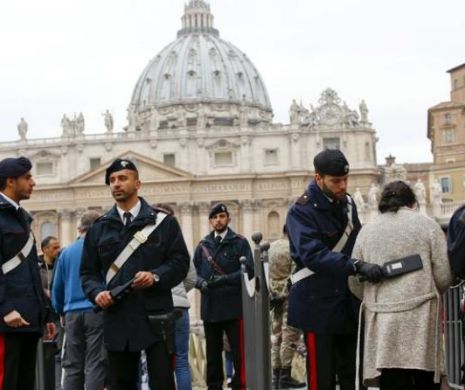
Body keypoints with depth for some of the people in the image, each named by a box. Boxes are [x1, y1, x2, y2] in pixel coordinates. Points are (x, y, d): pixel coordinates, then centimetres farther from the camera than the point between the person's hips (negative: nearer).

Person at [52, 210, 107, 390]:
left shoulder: (67, 252, 8)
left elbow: (57, 287, 13)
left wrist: (61, 311, 26)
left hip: (73, 313, 3)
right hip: (97, 311, -3)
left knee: (72, 366, 8)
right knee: (95, 365, -4)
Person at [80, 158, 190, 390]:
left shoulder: (162, 222, 6)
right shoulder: (99, 228, 13)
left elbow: (180, 262, 1)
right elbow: (88, 271, 13)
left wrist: (155, 276, -16)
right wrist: (97, 292, -7)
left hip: (155, 317, -3)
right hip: (116, 319, 3)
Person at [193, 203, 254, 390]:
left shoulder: (240, 243, 2)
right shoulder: (203, 245, 12)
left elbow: (249, 270, -7)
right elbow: (195, 272, 11)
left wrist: (224, 279, -17)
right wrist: (201, 283, -11)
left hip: (234, 306, -4)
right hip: (210, 306, 4)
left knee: (239, 351, -2)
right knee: (212, 352, 12)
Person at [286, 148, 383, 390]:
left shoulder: (347, 203, 9)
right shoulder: (302, 211, -14)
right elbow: (313, 255, -28)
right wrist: (357, 266, -36)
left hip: (348, 303, 7)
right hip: (318, 305, -7)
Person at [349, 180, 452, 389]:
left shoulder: (366, 231, 9)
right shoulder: (427, 225, 3)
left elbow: (355, 282, 9)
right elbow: (444, 276, 0)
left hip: (383, 322, 2)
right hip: (421, 318, -2)